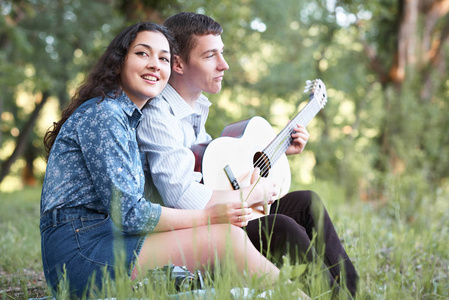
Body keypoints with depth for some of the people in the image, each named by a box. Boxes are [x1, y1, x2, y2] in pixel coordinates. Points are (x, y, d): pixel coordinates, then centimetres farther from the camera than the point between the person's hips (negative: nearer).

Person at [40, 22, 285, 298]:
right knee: (229, 237, -16)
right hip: (81, 249, -9)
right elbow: (126, 213, -16)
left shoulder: (130, 119, 20)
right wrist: (208, 216, -10)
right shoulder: (101, 114, -10)